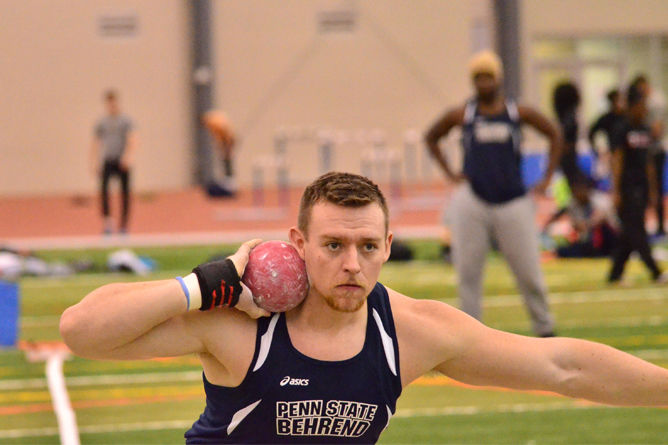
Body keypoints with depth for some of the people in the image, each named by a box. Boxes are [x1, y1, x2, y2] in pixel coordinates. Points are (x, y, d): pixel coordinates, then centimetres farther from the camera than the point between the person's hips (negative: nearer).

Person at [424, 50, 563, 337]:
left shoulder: (518, 114, 3)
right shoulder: (462, 116, 3)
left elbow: (554, 136, 14)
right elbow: (431, 138, 18)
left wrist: (547, 178, 7)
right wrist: (449, 174, 8)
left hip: (513, 203, 0)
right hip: (472, 200, 0)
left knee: (529, 274, 2)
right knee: (467, 273, -3)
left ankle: (545, 329, 19)